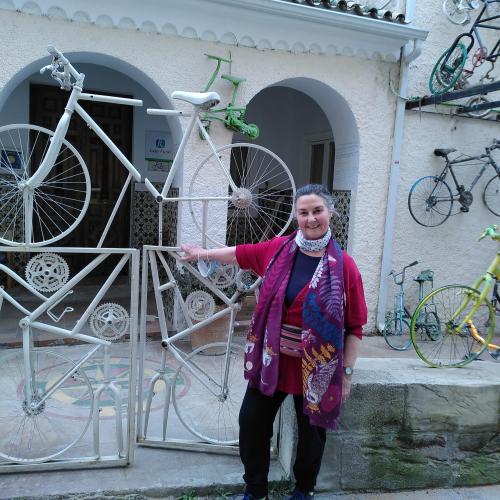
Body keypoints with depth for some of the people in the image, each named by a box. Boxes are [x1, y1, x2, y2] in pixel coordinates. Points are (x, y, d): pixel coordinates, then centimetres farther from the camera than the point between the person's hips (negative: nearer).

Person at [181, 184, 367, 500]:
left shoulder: (344, 266, -13)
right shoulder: (279, 249, -4)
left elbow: (354, 327, -9)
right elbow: (241, 254, 14)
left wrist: (347, 372, -7)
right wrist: (203, 253, 25)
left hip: (317, 368, -3)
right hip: (272, 359, 3)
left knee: (311, 430, 16)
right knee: (252, 422, 10)